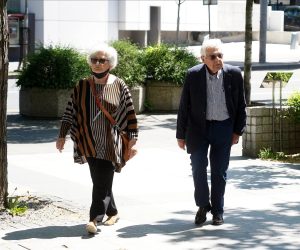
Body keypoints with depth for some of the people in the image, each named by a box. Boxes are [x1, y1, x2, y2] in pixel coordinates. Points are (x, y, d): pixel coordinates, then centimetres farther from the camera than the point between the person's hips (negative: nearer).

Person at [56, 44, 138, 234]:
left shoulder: (119, 86, 0)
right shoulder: (82, 86, 6)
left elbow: (130, 113, 1)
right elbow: (70, 112, 9)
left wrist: (132, 139, -3)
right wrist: (62, 136, 5)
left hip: (109, 143, -3)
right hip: (89, 143, 3)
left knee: (103, 182, -9)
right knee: (99, 180, 8)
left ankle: (95, 219, -11)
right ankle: (112, 213, 24)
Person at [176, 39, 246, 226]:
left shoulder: (234, 74, -8)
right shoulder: (193, 75, -10)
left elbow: (241, 105, 2)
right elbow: (184, 106, -3)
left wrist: (237, 131, 0)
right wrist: (181, 134, -1)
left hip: (223, 128, 0)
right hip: (198, 128, 0)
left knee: (219, 171, 6)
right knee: (198, 168, -2)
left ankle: (218, 210, 20)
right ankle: (203, 206, 19)